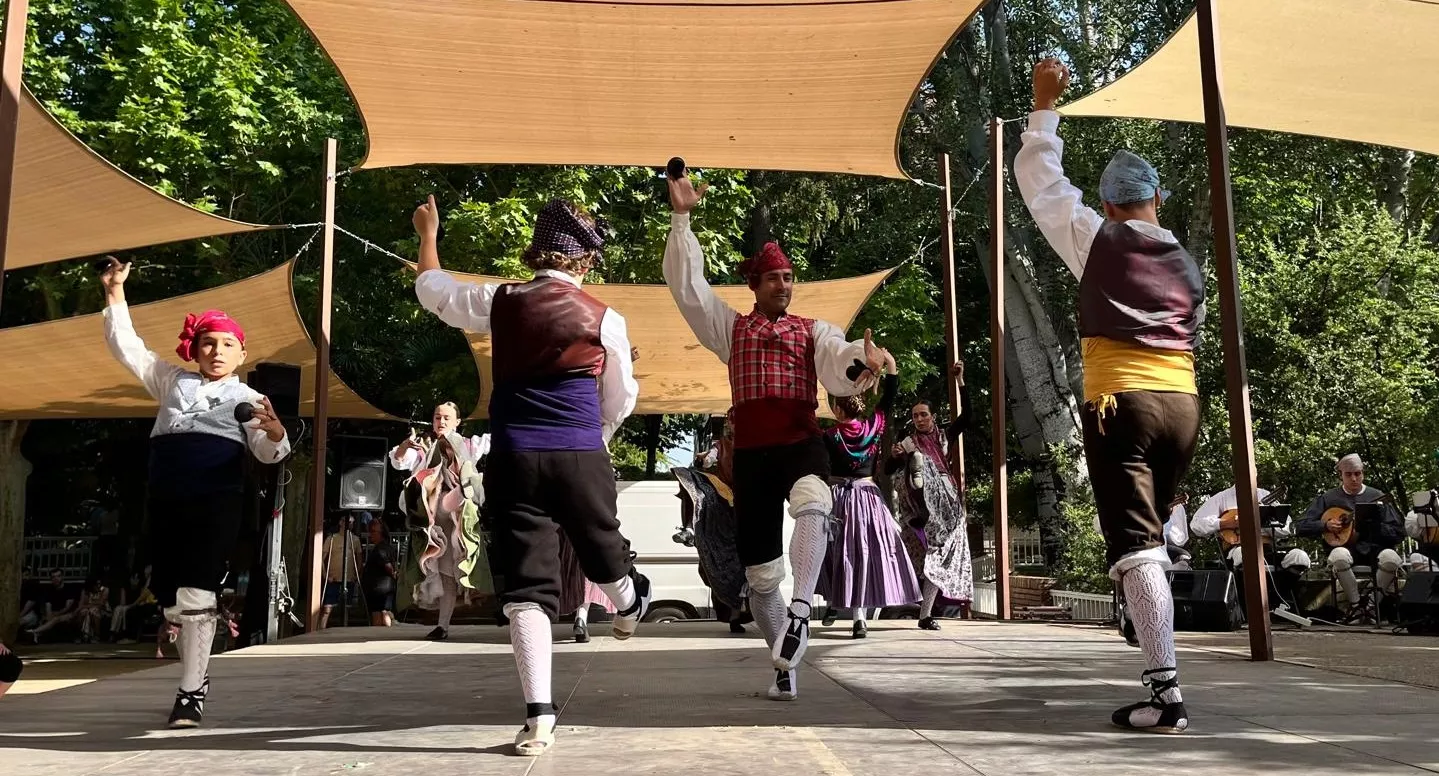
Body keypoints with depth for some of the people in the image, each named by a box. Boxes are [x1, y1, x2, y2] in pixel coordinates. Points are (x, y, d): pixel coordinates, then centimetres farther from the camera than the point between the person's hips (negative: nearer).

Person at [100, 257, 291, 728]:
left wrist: (275, 433, -24)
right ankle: (197, 671, 27)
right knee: (171, 599, 7)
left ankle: (190, 692, -9)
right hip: (166, 499, 4)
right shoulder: (171, 380, 19)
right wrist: (115, 293, 12)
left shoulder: (248, 398, 10)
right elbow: (126, 346, 19)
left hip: (217, 500, -3)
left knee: (196, 595, -14)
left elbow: (267, 454, 0)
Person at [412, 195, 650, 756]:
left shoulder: (498, 303, 2)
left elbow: (434, 291, 21)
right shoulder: (605, 319, 0)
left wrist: (428, 236, 38)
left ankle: (539, 716, -6)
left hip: (515, 457, 0)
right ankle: (629, 609, 58)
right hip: (581, 456, 0)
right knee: (601, 545, 25)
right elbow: (620, 400, 12)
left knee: (526, 583, -1)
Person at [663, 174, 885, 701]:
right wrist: (681, 219, 3)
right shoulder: (730, 327, 16)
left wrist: (862, 361, -31)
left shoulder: (814, 330, 14)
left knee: (813, 505, -39)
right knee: (761, 573, 3)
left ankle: (801, 608, -37)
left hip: (802, 442, -1)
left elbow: (838, 361, -7)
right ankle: (786, 665, 20)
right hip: (751, 452, 1)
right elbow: (686, 285, 8)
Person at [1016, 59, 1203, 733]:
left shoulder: (1096, 239, 5)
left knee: (1134, 545, -11)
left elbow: (1037, 176, 12)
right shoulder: (1188, 265, 19)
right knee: (1151, 538, 16)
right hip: (1182, 405, 6)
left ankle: (1167, 694, -18)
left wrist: (1044, 104, 20)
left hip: (1120, 401, -6)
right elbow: (1193, 339, 18)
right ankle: (1159, 673, 22)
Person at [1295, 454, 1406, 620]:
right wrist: (1325, 525, -8)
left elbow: (1398, 533, 5)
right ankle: (1355, 604, -12)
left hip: (1373, 550, 1)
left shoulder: (1377, 497, 10)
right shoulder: (1328, 498, 9)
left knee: (1391, 558, -34)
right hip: (1347, 549, -1)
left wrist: (1374, 525, -11)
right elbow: (1301, 526, 7)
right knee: (1339, 556, -37)